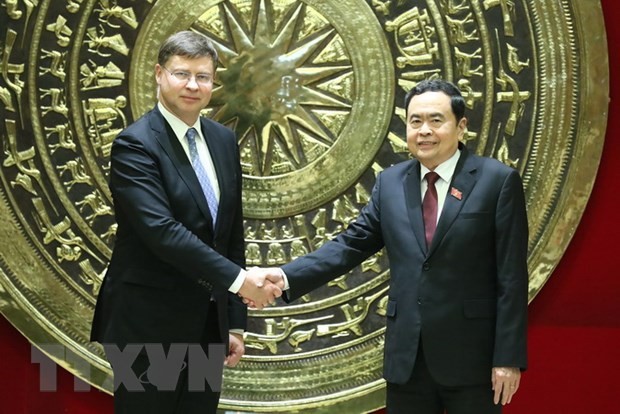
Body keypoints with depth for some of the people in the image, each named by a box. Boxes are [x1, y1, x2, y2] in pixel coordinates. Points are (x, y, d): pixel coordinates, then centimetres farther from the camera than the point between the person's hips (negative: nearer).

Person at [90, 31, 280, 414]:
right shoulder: (135, 144, -12)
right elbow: (161, 230, -24)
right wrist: (238, 279, -25)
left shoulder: (223, 140, 9)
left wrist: (235, 321, 11)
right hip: (149, 324, -6)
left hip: (207, 322, 7)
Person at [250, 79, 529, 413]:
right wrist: (287, 277, -9)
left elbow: (511, 278, -7)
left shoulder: (498, 181, -5)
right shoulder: (390, 182, 9)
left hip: (471, 356, -4)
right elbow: (351, 244, 6)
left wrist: (509, 357, -11)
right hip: (406, 357, 4)